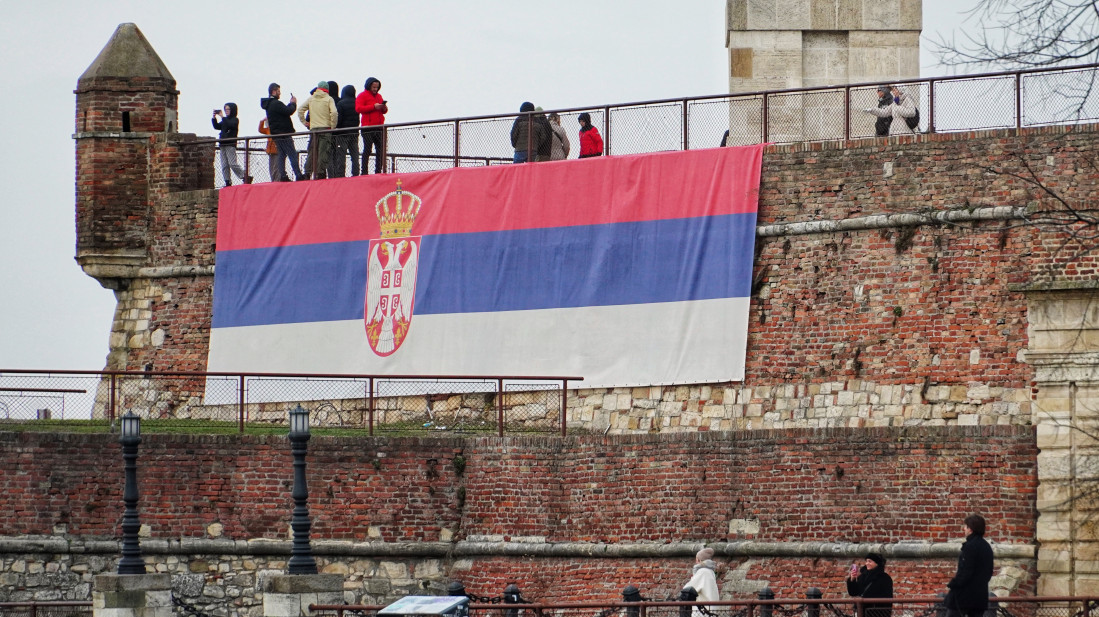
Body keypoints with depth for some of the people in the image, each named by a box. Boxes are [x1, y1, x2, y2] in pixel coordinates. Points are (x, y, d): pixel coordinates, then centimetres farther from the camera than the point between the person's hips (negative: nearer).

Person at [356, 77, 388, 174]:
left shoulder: (379, 96, 22)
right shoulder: (362, 96, 2)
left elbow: (384, 111, 26)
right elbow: (358, 108, -12)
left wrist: (384, 108, 1)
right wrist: (373, 107, -17)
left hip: (379, 127, 6)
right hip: (368, 127, -6)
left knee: (380, 151, 2)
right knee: (367, 150, -8)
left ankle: (378, 171, 5)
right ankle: (364, 172, -7)